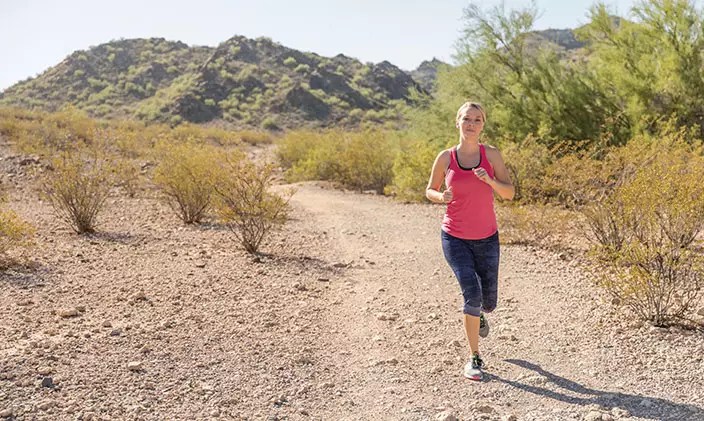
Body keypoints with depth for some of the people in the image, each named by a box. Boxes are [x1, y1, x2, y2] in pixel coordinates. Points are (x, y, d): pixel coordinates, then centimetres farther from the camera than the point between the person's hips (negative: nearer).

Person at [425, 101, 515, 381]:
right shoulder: (446, 158, -3)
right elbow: (430, 191, 8)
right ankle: (474, 358, 0)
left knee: (488, 302, 9)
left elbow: (509, 193, -5)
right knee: (472, 293, -18)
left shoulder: (491, 154, -3)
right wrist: (441, 196, -15)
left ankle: (479, 313, 50)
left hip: (487, 239, 2)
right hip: (455, 239, -2)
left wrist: (490, 180, -24)